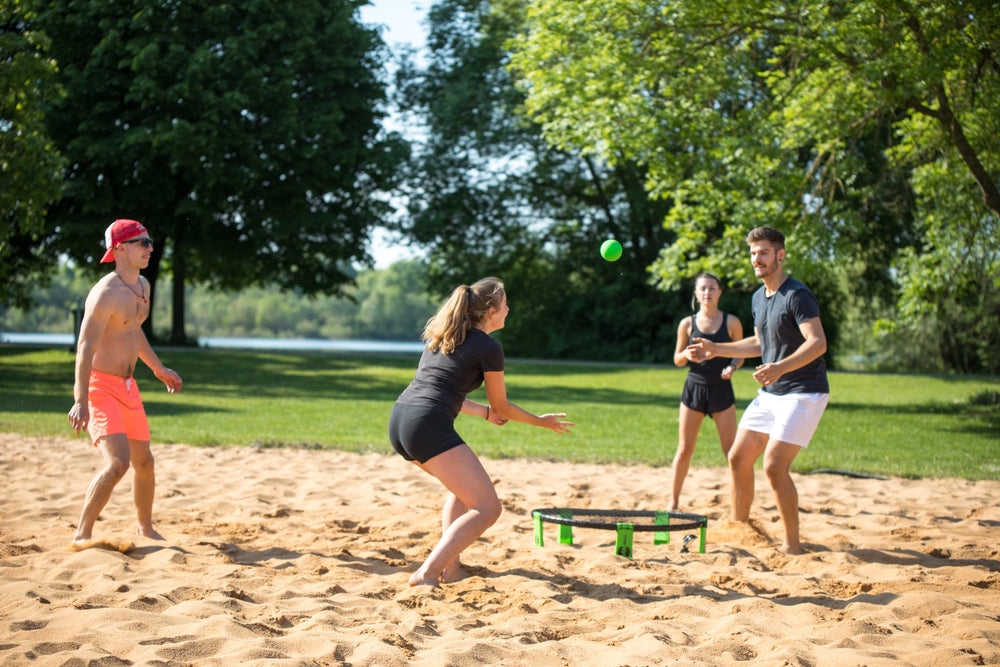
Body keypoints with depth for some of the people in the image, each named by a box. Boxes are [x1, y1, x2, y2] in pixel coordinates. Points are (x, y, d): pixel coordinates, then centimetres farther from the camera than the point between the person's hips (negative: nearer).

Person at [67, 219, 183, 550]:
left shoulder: (142, 286, 9)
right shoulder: (107, 293, -19)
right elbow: (85, 348, -25)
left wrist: (157, 368, 32)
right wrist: (81, 401, -32)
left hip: (128, 386, 9)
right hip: (100, 386, -9)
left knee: (144, 462, 16)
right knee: (118, 462, -22)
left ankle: (145, 528, 35)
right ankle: (82, 535, -10)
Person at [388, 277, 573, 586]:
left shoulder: (441, 335, 23)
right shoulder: (489, 348, 1)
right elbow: (502, 407, 11)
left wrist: (484, 412, 39)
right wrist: (542, 422, 27)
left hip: (398, 421, 9)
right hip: (429, 426, -9)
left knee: (465, 485, 29)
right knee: (487, 508, -5)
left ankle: (450, 567, 19)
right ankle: (427, 574, -19)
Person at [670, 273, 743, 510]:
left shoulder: (732, 322, 1)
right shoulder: (687, 324, 3)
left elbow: (740, 354, 9)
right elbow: (677, 360, 8)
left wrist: (732, 367, -12)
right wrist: (687, 354, -14)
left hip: (722, 389, -1)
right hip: (694, 387, 1)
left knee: (732, 451, -1)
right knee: (684, 450, 2)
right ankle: (673, 501, 12)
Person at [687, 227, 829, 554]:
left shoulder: (797, 295, -17)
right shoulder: (759, 297, 12)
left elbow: (818, 343, -28)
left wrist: (780, 367, -41)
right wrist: (716, 349, 17)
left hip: (803, 394, -9)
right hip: (769, 393, 9)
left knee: (774, 466, -17)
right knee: (738, 458, 8)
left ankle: (793, 545, -5)